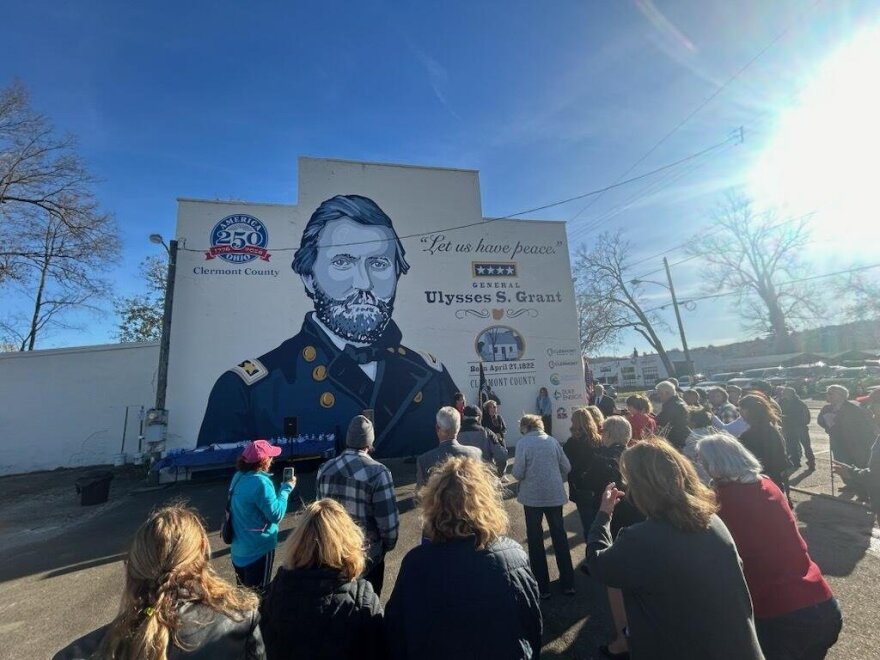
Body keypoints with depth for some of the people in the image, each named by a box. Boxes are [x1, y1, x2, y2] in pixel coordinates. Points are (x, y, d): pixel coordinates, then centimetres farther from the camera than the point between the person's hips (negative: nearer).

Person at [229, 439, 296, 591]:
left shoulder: (238, 477, -1)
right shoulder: (261, 482, -28)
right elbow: (276, 514, -23)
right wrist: (286, 489, -14)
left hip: (239, 547, 8)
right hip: (259, 548, -8)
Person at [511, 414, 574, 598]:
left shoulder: (523, 442, -12)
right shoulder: (552, 440, 0)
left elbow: (518, 473, -15)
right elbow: (567, 468, 3)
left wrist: (516, 465, 6)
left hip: (533, 497, -3)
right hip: (555, 495, 4)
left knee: (535, 540, 11)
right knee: (559, 536, 18)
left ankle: (542, 587, 20)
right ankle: (568, 583, 29)